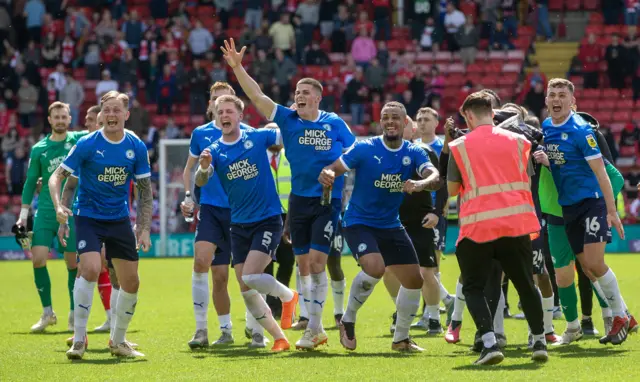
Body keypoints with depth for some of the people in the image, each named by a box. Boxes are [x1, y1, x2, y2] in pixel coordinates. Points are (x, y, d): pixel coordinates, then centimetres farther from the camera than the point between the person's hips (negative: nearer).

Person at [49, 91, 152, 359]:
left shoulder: (136, 147, -3)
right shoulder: (86, 144, -12)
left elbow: (145, 190, 5)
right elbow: (57, 178, -8)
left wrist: (145, 228, -1)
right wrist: (59, 206, -26)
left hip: (120, 220, 4)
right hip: (88, 216, -4)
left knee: (131, 282, 4)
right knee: (91, 269, -25)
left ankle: (118, 341, 24)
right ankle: (79, 340, -15)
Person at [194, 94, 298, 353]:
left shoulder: (258, 137, -4)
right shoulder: (214, 151, -1)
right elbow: (200, 182, -18)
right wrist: (203, 168, -39)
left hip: (268, 219, -4)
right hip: (239, 225, 4)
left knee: (251, 276, -20)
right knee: (246, 290, 3)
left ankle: (288, 296, 9)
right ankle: (279, 339, 16)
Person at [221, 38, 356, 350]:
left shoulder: (335, 124, -1)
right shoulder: (288, 120, 3)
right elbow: (257, 96, -4)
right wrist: (237, 67, -13)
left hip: (329, 201, -3)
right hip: (299, 200, 3)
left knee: (316, 261, -11)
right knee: (303, 264, 6)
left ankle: (313, 328, -5)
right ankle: (315, 327, 17)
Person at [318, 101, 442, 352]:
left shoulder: (413, 153, -4)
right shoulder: (365, 149, -12)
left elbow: (435, 178, -19)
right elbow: (334, 168, -14)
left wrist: (421, 184, -43)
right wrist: (326, 175, -39)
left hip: (391, 225, 5)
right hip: (359, 222, -5)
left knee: (414, 280, 5)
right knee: (375, 268, -29)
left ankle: (401, 338, 25)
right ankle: (348, 320, -6)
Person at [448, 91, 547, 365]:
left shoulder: (459, 147, 2)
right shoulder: (517, 141, 9)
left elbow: (452, 189, 9)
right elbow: (527, 182, 16)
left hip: (476, 227, -2)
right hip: (516, 224, 2)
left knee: (473, 287, 7)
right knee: (526, 284, 17)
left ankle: (489, 343, -11)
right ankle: (539, 342, 19)